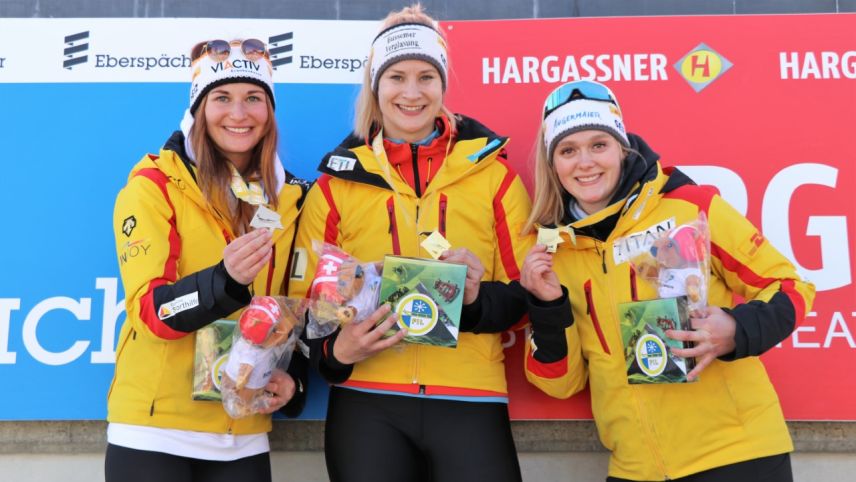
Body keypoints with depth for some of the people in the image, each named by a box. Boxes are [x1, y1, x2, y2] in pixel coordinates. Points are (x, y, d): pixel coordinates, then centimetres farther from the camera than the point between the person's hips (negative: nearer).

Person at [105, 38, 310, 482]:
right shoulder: (155, 183, -7)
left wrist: (293, 376, -2)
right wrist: (225, 280, -32)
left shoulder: (290, 197, 6)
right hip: (155, 428, -4)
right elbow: (149, 309, -15)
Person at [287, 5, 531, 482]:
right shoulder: (338, 180, 6)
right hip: (366, 402, 0)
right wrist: (336, 349, -11)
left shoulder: (491, 171, 5)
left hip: (470, 401, 0)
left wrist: (479, 300, -13)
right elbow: (306, 299, 8)